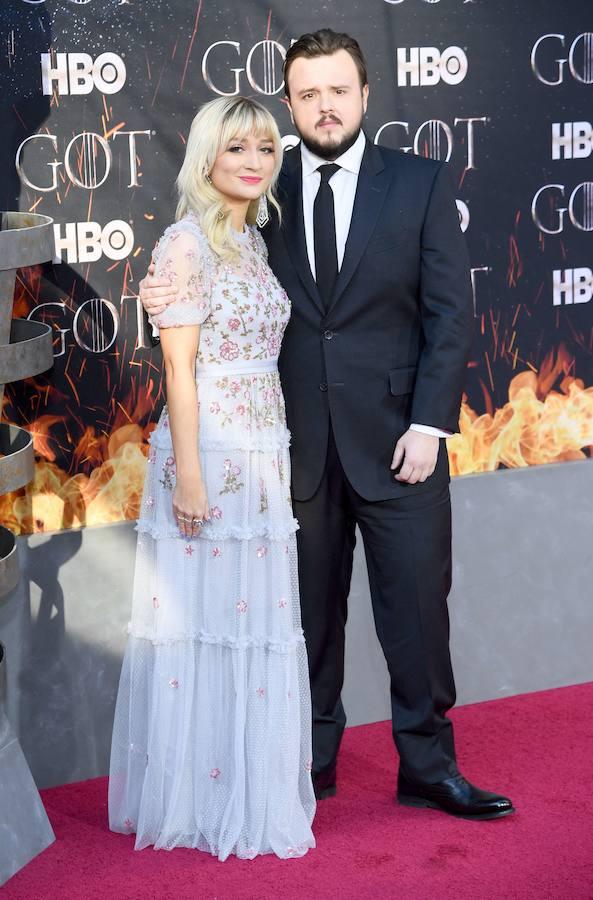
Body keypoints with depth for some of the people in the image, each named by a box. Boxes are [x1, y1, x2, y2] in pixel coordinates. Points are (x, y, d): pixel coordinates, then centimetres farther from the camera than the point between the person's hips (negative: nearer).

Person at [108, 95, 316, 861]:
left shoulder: (251, 241, 13)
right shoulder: (186, 243, -10)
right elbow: (179, 368, -14)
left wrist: (277, 459, 15)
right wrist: (188, 475, -17)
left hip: (263, 455, 8)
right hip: (208, 452, -8)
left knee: (257, 621, 12)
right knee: (202, 623, 0)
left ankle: (248, 790, 24)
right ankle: (199, 803, 13)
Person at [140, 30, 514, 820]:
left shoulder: (421, 184, 1)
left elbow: (450, 314, -2)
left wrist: (429, 424, -9)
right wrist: (169, 299, -17)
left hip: (397, 438, -1)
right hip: (299, 443, 1)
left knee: (417, 604, 4)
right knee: (309, 611, 10)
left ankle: (428, 768, 19)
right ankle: (312, 761, 25)